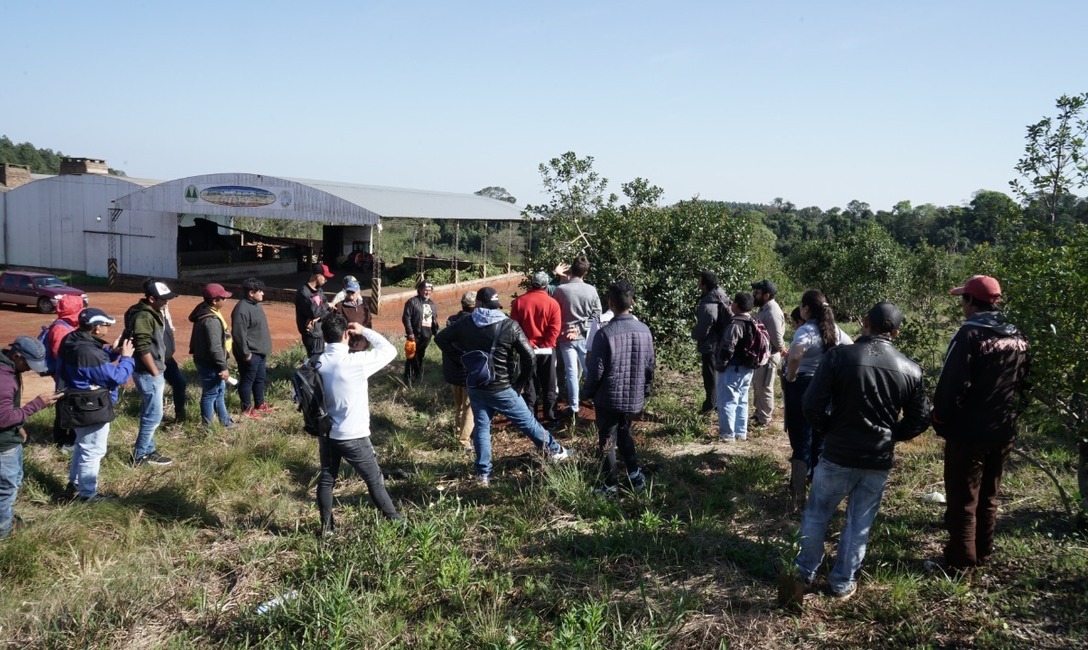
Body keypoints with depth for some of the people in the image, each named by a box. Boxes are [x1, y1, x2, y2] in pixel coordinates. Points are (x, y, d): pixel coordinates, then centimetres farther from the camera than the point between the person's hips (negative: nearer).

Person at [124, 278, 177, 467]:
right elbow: (144, 350, -24)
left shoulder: (151, 313, 10)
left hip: (151, 372, 10)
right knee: (154, 415, -2)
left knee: (149, 413, 18)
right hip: (148, 373, -10)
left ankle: (148, 450, 28)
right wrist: (155, 374, -17)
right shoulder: (143, 317, -21)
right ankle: (140, 455, 8)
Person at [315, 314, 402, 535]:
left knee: (326, 479, 19)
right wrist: (364, 331, -3)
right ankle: (393, 519, 22)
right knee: (374, 480, 10)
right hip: (354, 436, -5)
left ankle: (326, 525, 28)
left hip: (326, 434, 5)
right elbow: (389, 350, -12)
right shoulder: (356, 362, -24)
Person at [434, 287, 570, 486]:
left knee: (481, 427, 14)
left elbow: (440, 339, 5)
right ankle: (555, 451, 27)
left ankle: (483, 474, 15)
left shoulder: (465, 324, -4)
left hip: (475, 386, 3)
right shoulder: (510, 326, -13)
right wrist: (520, 382, -2)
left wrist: (460, 357, 7)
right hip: (502, 388, -2)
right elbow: (528, 356, -15)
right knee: (527, 422, 11)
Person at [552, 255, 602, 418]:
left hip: (566, 336, -2)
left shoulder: (560, 289, -14)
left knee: (571, 372, 5)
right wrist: (581, 328, -7)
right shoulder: (591, 290, -8)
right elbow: (596, 314, -6)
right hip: (585, 336, 2)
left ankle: (573, 407, 9)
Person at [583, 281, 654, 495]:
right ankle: (635, 476, 24)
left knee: (607, 442, 11)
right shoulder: (644, 331, -5)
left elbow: (596, 371, -16)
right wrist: (644, 392, 18)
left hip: (609, 398, -5)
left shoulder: (605, 333, -20)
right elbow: (650, 366, 4)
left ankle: (611, 485, 20)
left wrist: (589, 392, 2)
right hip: (634, 398, 5)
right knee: (624, 434, 26)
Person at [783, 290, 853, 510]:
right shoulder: (834, 330, 2)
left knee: (801, 443, 1)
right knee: (820, 442, 18)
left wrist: (790, 377, -22)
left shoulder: (806, 330, -20)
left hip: (802, 387, -6)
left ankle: (799, 497, 0)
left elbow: (795, 356, -39)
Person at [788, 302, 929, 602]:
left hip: (838, 454, -2)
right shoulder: (911, 370, -3)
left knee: (816, 515, 17)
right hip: (879, 460, 2)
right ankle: (843, 582, 26)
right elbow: (919, 420, 4)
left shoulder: (839, 356, -14)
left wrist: (831, 431, 4)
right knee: (859, 524, 16)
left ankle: (805, 571, 31)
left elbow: (812, 405, -15)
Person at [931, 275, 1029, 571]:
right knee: (988, 498, 19)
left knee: (962, 500, 3)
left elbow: (951, 386, -21)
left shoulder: (970, 335, -18)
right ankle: (982, 554, 29)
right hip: (1003, 433, 7)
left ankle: (960, 560, 11)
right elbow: (1022, 385, 14)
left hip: (969, 433, -7)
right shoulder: (1018, 338, 6)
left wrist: (940, 421, -8)